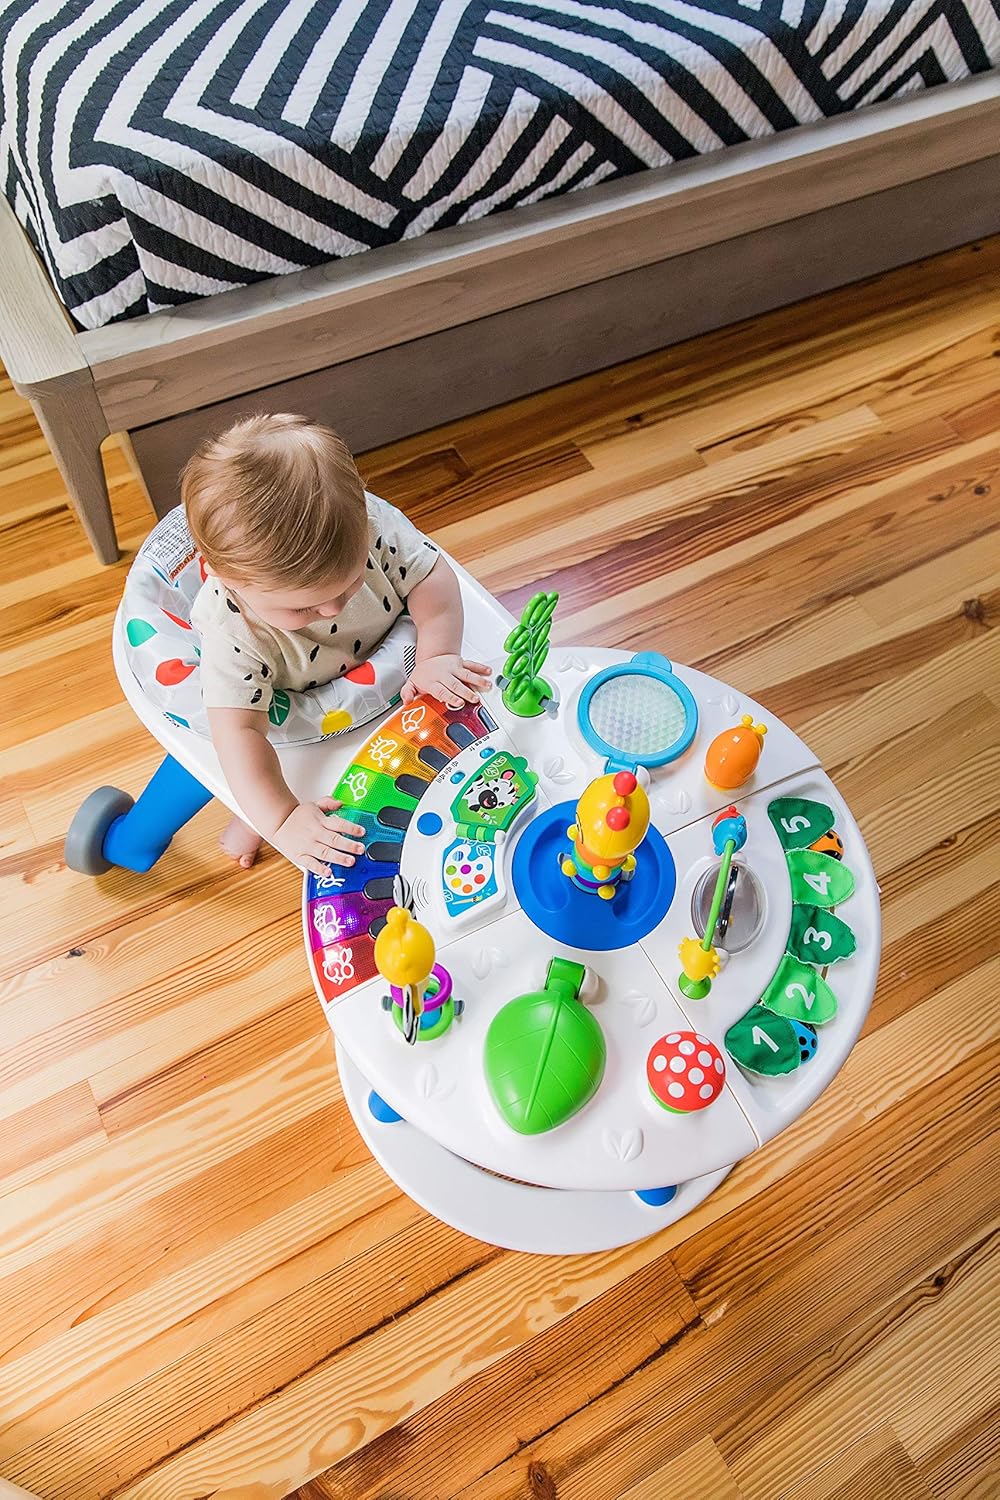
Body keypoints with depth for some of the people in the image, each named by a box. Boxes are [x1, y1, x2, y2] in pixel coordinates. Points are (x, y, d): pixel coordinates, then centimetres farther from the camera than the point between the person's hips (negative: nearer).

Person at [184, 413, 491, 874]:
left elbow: (431, 575, -24)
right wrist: (279, 819, -49)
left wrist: (436, 655, -38)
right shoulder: (232, 631, -41)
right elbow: (238, 731, -41)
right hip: (293, 714, -3)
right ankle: (252, 815, 28)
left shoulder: (369, 521, -36)